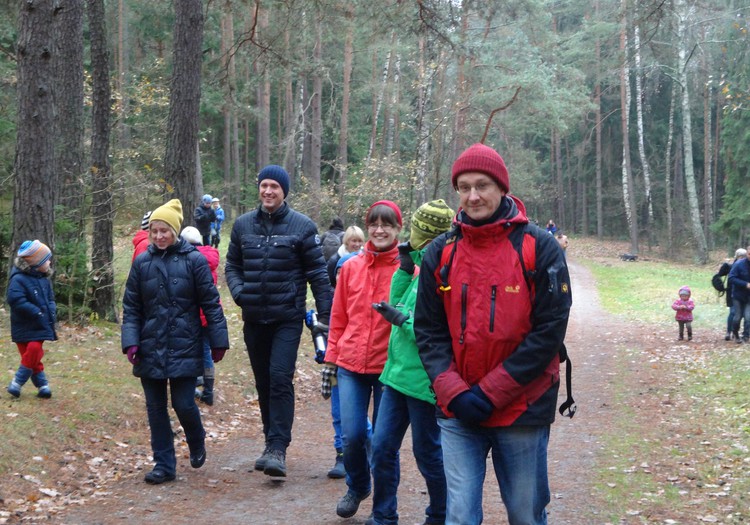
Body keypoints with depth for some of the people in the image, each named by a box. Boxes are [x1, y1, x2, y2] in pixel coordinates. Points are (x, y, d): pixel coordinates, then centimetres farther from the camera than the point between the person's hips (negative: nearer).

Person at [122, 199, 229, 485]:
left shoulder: (194, 260, -4)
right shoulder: (142, 263, 4)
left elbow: (211, 303, -2)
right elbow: (131, 308, 6)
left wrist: (218, 341, -3)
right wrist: (131, 342, -5)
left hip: (185, 348, -3)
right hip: (150, 349, 3)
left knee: (184, 405, -3)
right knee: (155, 408, 7)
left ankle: (197, 444, 28)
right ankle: (163, 464, 18)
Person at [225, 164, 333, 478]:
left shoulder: (302, 226, -3)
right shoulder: (243, 225, 7)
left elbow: (318, 273, -2)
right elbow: (232, 264, 14)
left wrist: (325, 314, -6)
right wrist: (238, 291, -7)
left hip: (288, 318, -4)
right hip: (254, 319, 4)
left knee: (280, 379, -14)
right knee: (263, 382, 12)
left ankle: (278, 448, -11)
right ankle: (273, 441, 24)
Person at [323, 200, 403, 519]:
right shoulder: (350, 267, 4)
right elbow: (338, 318, 10)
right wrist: (330, 358, 7)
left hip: (389, 367, -2)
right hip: (350, 365, 2)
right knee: (352, 435, -2)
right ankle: (357, 487, 28)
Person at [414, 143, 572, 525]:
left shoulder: (539, 248, -5)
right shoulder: (441, 253, 4)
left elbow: (549, 330, -10)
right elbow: (428, 331, 4)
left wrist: (490, 393, -13)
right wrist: (454, 393, -11)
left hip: (523, 410, -2)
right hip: (457, 411, 2)